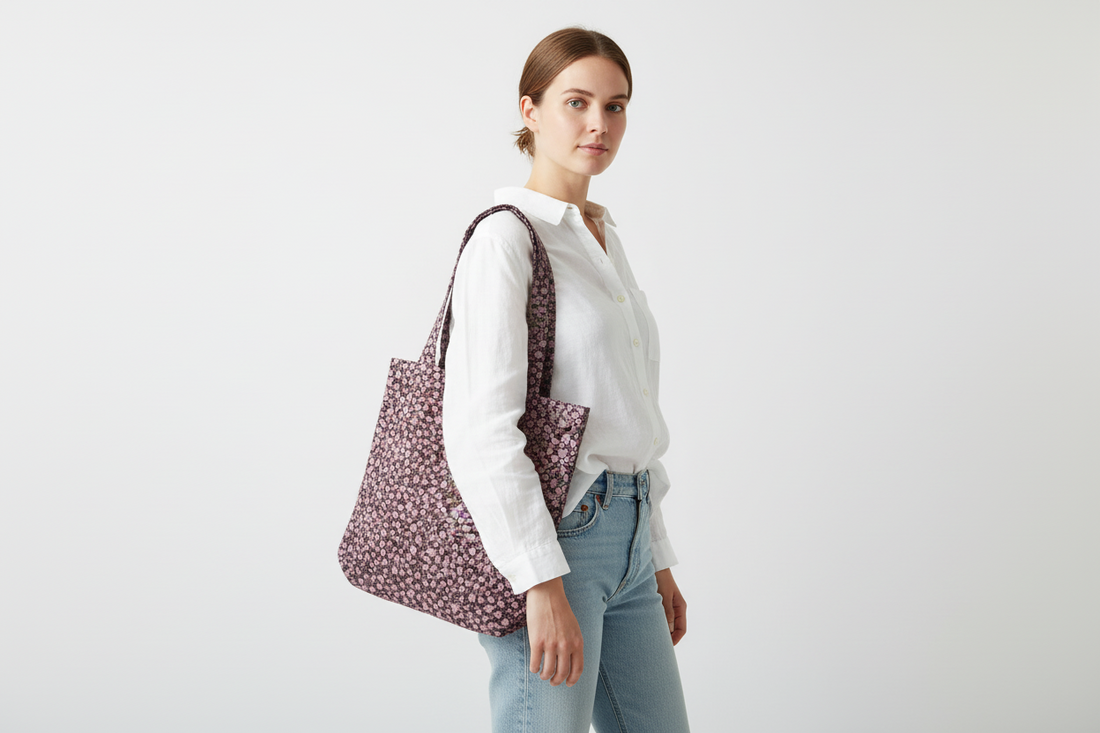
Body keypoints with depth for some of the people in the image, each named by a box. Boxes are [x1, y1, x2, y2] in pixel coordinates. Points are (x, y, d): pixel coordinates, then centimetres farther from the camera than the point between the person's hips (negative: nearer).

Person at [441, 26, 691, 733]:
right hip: (550, 533, -8)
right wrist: (543, 583, -23)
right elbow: (481, 429, -19)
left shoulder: (604, 237, 16)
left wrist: (658, 559, 20)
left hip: (625, 539, 8)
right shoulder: (507, 236, -10)